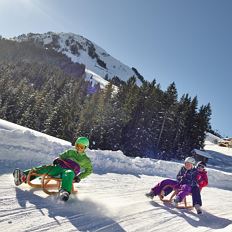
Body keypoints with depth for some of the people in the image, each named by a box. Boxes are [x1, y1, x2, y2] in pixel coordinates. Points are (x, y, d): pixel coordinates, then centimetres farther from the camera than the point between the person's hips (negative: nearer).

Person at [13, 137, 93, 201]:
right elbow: (61, 157, 26)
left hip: (69, 171, -3)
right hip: (59, 167, 3)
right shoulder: (70, 152, 22)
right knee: (46, 168, -25)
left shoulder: (86, 160, 15)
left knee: (69, 173, -41)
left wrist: (79, 177, 4)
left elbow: (89, 170, 19)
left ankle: (64, 191, -68)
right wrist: (56, 160, 1)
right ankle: (24, 176, -41)